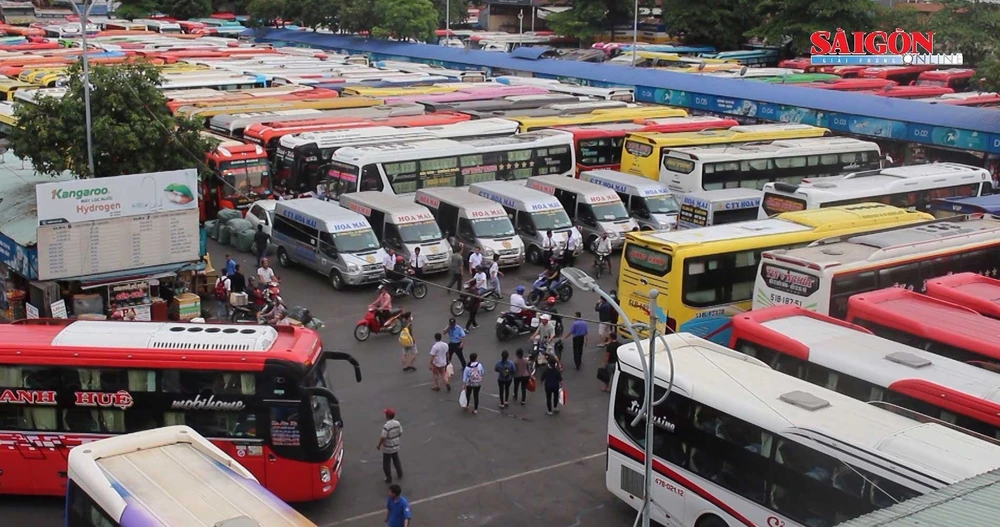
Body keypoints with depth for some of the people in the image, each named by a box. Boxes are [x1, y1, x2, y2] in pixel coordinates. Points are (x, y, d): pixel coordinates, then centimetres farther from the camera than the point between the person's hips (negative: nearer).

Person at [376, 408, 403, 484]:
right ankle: (400, 475, 39)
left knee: (386, 464, 12)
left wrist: (379, 446, -9)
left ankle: (389, 479, 22)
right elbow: (400, 433, 3)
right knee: (396, 461, 26)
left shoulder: (386, 426, -29)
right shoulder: (397, 423, -9)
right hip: (396, 446, 6)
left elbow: (383, 438, -26)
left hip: (387, 448, -6)